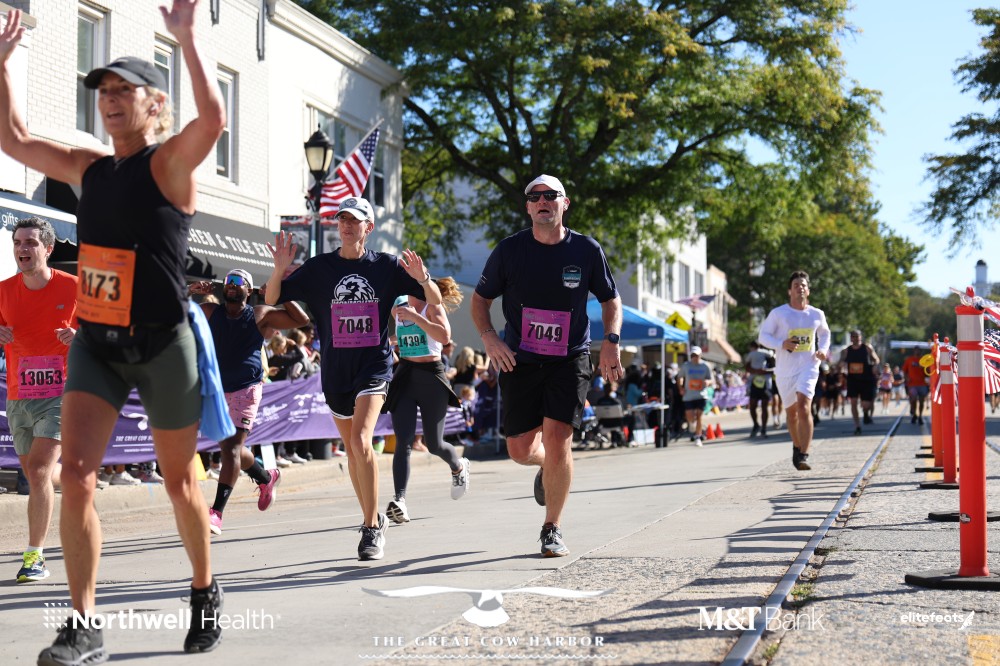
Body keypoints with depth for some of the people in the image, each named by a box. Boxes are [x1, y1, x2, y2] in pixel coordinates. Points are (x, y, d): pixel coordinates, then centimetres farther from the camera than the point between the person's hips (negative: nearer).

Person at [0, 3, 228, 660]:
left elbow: (213, 119, -30)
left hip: (163, 344, -5)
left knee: (179, 481, 10)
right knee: (75, 474, -10)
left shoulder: (170, 162, -9)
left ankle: (205, 592, 33)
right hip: (95, 342, 5)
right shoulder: (89, 166, 10)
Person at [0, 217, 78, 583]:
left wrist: (78, 337, -17)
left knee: (39, 472, -17)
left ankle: (34, 556, -13)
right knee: (34, 477, 11)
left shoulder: (74, 288, -5)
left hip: (60, 394, -4)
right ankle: (37, 551, 25)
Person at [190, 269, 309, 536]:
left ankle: (217, 512, -23)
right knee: (230, 448, 16)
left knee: (231, 447, -17)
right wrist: (190, 291, -7)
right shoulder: (209, 312, 8)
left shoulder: (260, 315, 1)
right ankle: (267, 477, 43)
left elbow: (301, 319, 0)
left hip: (246, 389, -5)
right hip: (217, 390, 5)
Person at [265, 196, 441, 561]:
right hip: (335, 370, 3)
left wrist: (422, 278, -20)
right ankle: (374, 518, 32)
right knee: (352, 450, 13)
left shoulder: (386, 266, 0)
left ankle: (372, 528, -14)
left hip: (374, 364, -3)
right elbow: (271, 299, 3)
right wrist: (280, 270, -18)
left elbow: (435, 300, 2)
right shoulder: (318, 268, 3)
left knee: (360, 440, -22)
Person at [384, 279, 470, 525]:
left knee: (434, 445, 8)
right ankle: (400, 500, -24)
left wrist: (414, 316, -28)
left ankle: (459, 467, 42)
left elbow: (444, 336, -25)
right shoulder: (398, 306, 8)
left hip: (431, 377, -3)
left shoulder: (432, 306, -7)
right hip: (404, 376, 3)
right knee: (403, 442, -14)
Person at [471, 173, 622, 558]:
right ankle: (548, 467, 40)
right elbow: (480, 298, 8)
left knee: (557, 438, -14)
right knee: (520, 449, 1)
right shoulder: (509, 250, -3)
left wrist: (611, 341, -4)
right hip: (519, 362, 1)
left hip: (570, 360, -1)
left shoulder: (587, 250, -1)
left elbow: (610, 299, 12)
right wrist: (488, 337, -10)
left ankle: (552, 531, 2)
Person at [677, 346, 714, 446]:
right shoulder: (685, 365, 3)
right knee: (690, 417, -6)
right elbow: (679, 377, 17)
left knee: (699, 416, -4)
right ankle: (692, 427, 30)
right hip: (688, 396, 1)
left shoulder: (705, 366, 2)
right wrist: (681, 387, 0)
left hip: (701, 395, -1)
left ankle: (697, 438, 6)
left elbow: (712, 381, 5)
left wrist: (708, 382, -19)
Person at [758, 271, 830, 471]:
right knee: (791, 411, 12)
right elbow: (763, 336, 1)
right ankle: (797, 447, 37)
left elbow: (825, 333, 24)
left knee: (803, 406, -20)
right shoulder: (778, 313, -1)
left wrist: (823, 349, 5)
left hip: (808, 366, -1)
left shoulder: (817, 314, 6)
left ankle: (803, 455, -19)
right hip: (785, 369, 1)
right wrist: (782, 344, -17)